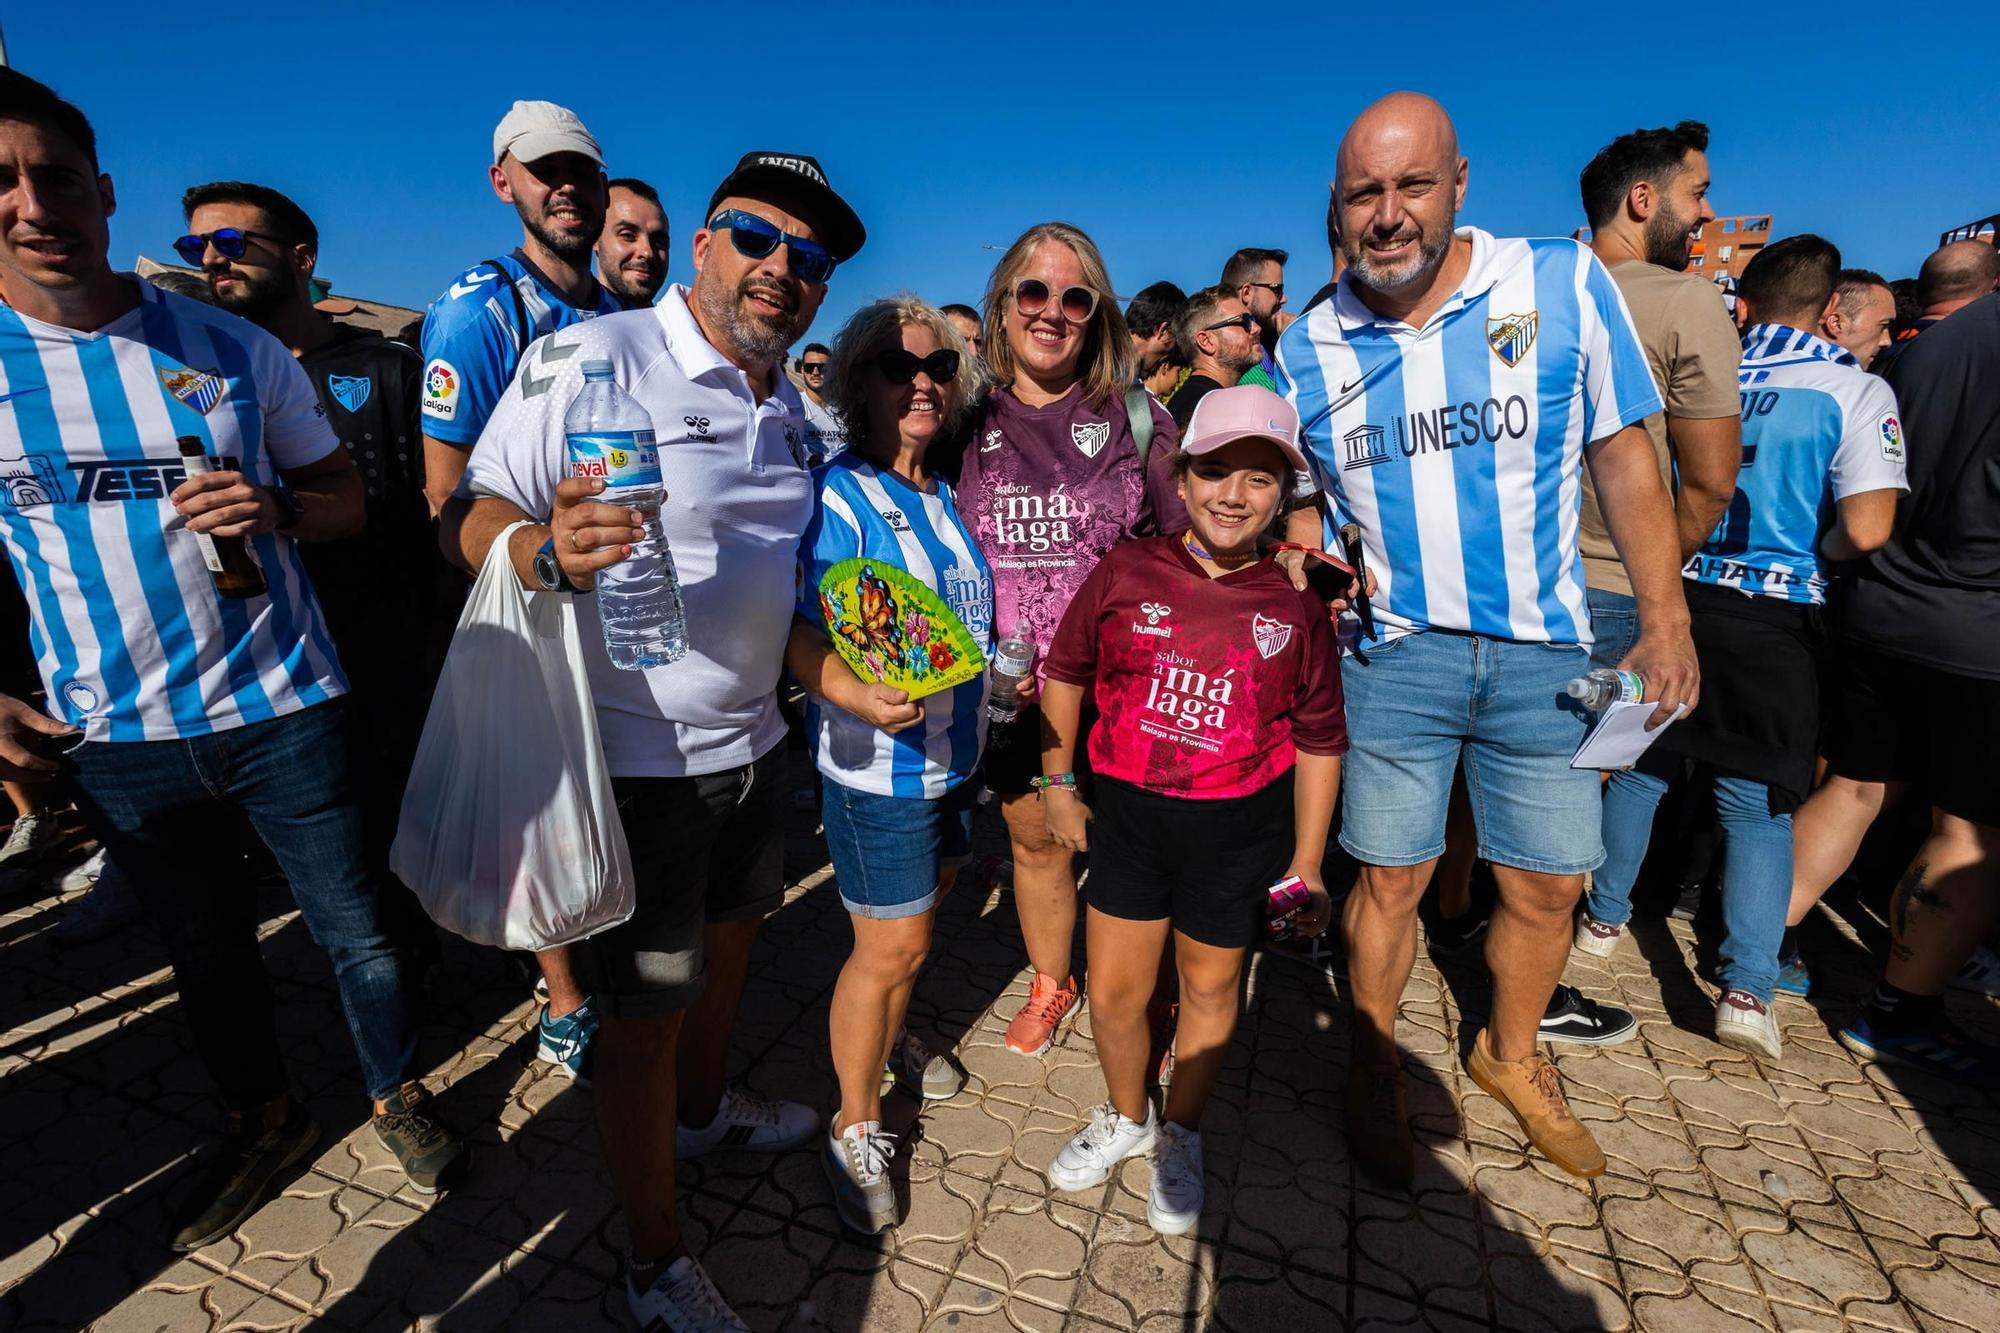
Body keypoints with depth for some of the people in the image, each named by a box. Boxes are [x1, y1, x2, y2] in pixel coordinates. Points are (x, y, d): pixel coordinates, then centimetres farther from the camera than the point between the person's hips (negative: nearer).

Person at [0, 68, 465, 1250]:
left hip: (283, 709, -1)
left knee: (357, 930, 10)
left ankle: (401, 1095, 35)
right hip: (115, 740, 2)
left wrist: (276, 508, -19)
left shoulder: (236, 350, -3)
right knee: (209, 952, 20)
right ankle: (264, 1121, 43)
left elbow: (347, 497, 2)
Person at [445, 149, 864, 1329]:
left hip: (752, 741, 8)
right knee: (647, 1010, 6)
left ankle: (704, 1109, 54)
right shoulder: (593, 359, -15)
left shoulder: (788, 405, 10)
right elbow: (474, 516, -17)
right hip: (637, 757, -7)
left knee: (731, 936, 25)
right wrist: (549, 550, -38)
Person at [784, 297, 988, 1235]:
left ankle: (889, 1035, 49)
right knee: (891, 946, 2)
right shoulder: (837, 497, -15)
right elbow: (800, 634, -23)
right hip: (877, 763, -7)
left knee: (919, 918, 22)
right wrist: (859, 696, -38)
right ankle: (855, 1128, 23)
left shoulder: (944, 498, 7)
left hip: (955, 752, 7)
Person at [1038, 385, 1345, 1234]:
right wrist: (1058, 785, 6)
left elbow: (1317, 742, 2)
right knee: (1113, 993, 11)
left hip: (1239, 828, 0)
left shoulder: (1295, 610, -6)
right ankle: (1126, 1116, 42)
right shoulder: (1126, 575, -7)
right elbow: (1066, 672, 6)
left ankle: (1181, 1136, 43)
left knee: (1210, 988, 17)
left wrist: (1306, 865, 2)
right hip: (1127, 813, 1)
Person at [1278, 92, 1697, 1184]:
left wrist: (1665, 625, -1)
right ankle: (1374, 1067, 33)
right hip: (1393, 653, 0)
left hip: (1543, 652, 1)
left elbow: (1624, 458, 1)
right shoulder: (1307, 349, -1)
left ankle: (1509, 1056, 41)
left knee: (1547, 885, 12)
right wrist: (1305, 543, -10)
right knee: (1390, 881, 8)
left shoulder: (1566, 284, -4)